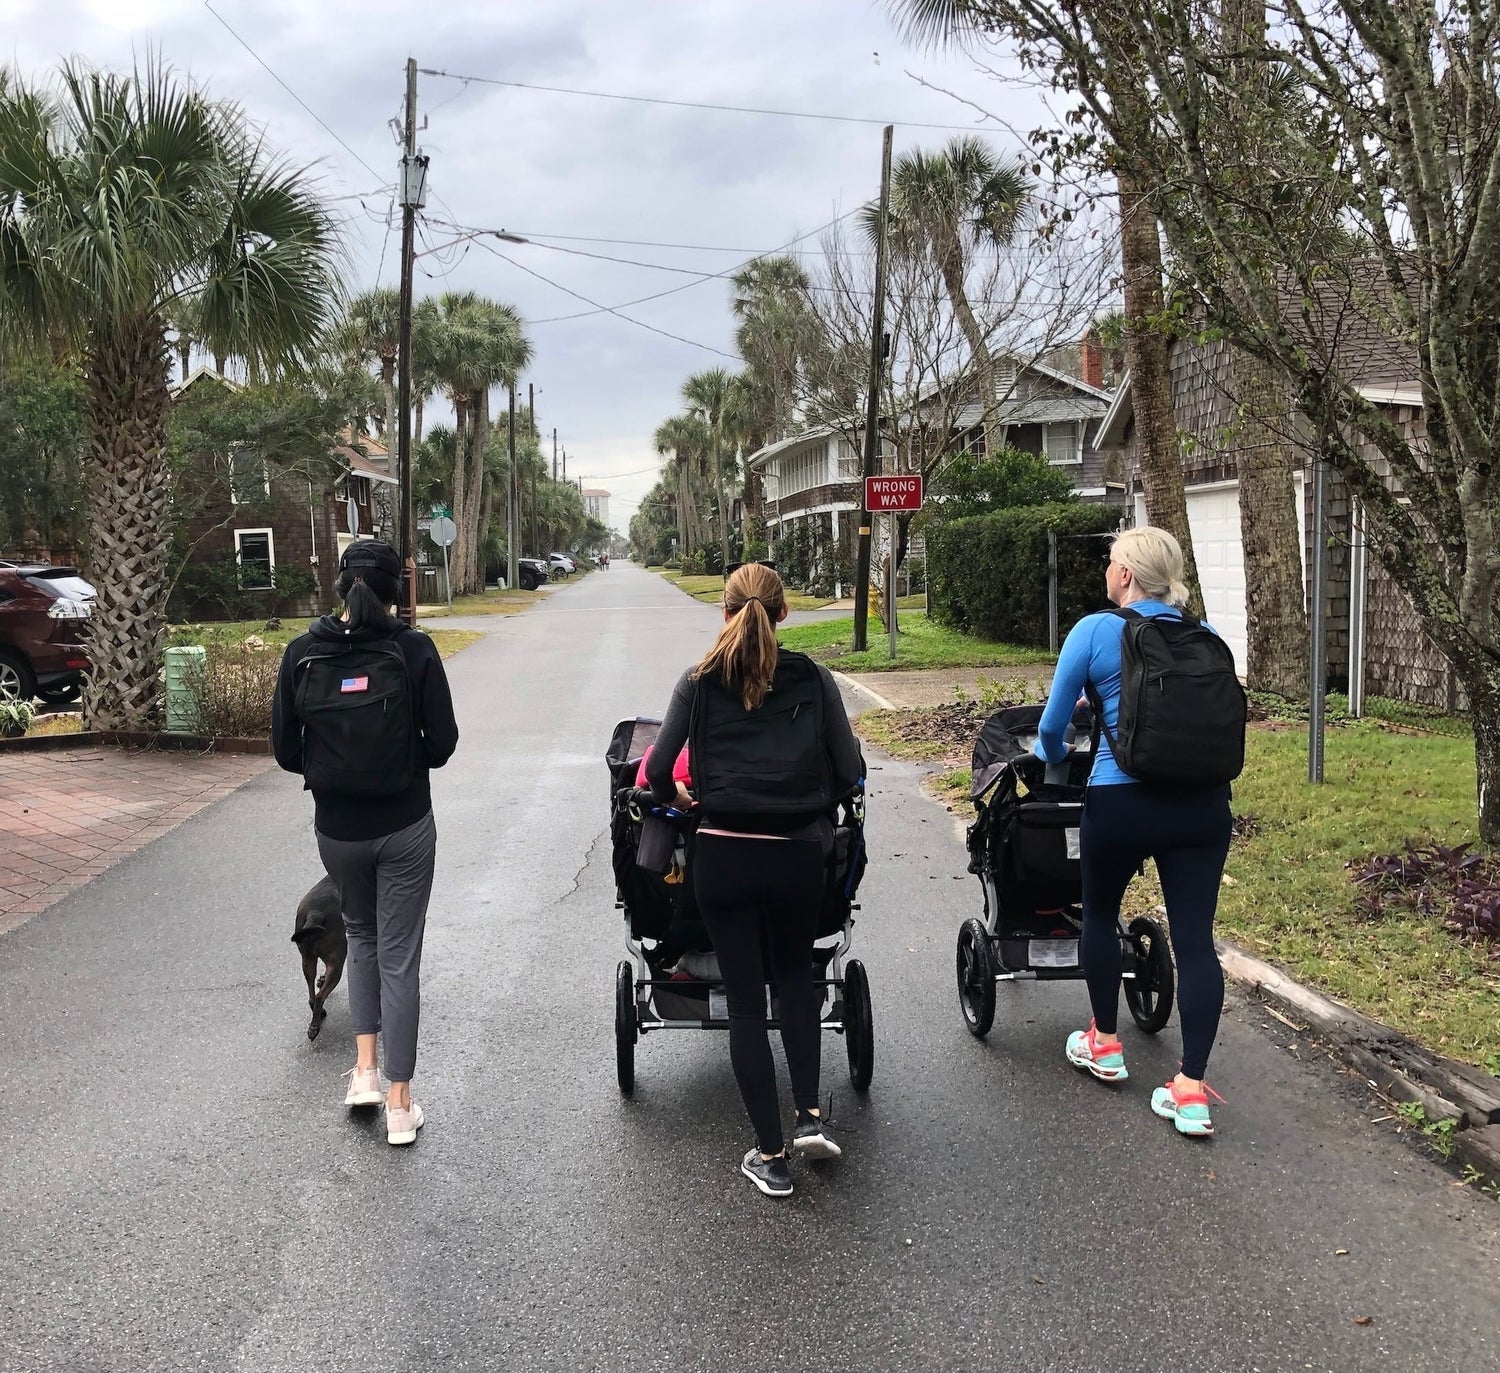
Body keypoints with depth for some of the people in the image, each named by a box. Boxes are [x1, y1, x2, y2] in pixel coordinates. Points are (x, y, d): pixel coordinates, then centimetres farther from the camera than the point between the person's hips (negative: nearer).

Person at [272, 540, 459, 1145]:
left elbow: (285, 748, -3)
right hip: (405, 827, -2)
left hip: (337, 828, 2)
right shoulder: (413, 650, -12)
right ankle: (399, 1105, 12)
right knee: (399, 955, 7)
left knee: (362, 936, 26)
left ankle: (365, 1069, 20)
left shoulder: (303, 652, -6)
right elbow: (442, 741, -8)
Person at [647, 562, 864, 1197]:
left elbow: (657, 772, -2)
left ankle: (770, 1156, 14)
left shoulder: (700, 682, -1)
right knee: (794, 975, 25)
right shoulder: (812, 679, 0)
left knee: (745, 1000, 9)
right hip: (798, 853, 1)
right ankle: (810, 1115, 14)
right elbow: (850, 772, 1)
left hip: (723, 853, -1)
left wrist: (676, 796, 19)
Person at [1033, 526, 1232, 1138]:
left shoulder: (1095, 632, -3)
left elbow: (1052, 725, 2)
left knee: (1100, 915, 21)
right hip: (1202, 803, 3)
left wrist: (1053, 758, 23)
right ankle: (1191, 1091, 1)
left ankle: (1104, 1045, 35)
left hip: (1123, 804, -3)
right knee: (1194, 937, 3)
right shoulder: (1203, 637, 8)